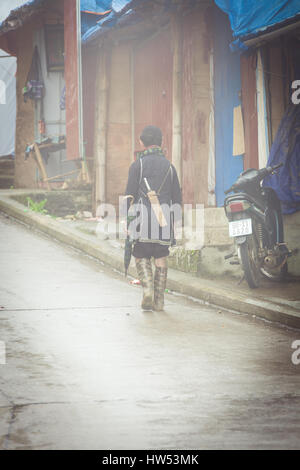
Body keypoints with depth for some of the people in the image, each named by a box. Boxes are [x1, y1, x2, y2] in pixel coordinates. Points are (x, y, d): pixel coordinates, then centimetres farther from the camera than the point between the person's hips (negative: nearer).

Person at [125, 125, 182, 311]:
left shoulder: (138, 165, -1)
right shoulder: (169, 166, 10)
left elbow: (130, 195, -4)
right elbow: (177, 197, 12)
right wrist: (174, 221, 19)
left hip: (143, 219, -3)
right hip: (164, 220, 3)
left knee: (141, 256, 8)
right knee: (161, 260, 7)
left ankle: (147, 289, -12)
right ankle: (159, 300, 6)